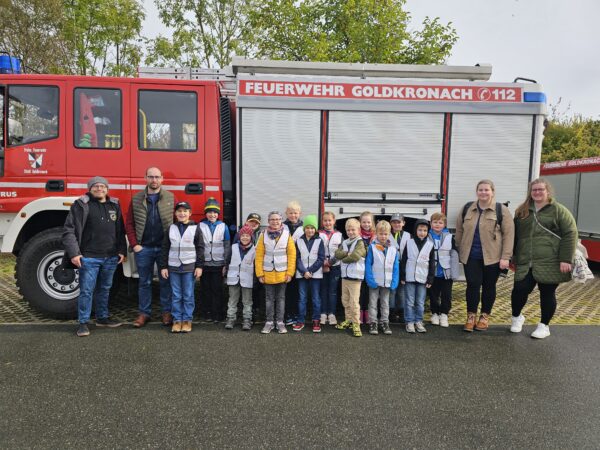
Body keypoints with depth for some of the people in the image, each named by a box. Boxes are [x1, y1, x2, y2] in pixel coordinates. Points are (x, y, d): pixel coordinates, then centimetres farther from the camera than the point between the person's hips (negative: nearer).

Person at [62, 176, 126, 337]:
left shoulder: (114, 205, 11)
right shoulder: (81, 205, -4)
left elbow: (120, 231, 15)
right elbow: (69, 231, -8)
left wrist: (122, 251, 9)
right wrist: (74, 253, -15)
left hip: (111, 257, 5)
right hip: (89, 257, -5)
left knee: (104, 289, 16)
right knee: (86, 291, 1)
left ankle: (102, 317, 29)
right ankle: (83, 322, 13)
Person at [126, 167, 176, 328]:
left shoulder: (170, 198, 1)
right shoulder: (136, 199, 5)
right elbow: (129, 223, 6)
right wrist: (134, 244, -3)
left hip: (165, 248, -1)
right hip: (143, 248, 1)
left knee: (166, 281, 7)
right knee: (144, 282, 10)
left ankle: (167, 312, 18)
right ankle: (144, 313, 21)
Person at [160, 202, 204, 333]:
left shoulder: (195, 229, 0)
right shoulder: (170, 229, 7)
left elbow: (200, 248, 0)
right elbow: (165, 249, 8)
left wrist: (199, 266, -5)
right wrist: (163, 266, 4)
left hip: (189, 267, -2)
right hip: (173, 267, 2)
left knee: (188, 295, 3)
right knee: (176, 296, 6)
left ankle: (187, 320, 12)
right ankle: (177, 320, 15)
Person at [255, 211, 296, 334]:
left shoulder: (287, 234, -3)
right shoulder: (263, 235, -1)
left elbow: (292, 254, -3)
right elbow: (259, 255, -1)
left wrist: (290, 272, -7)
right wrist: (260, 273, -5)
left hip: (282, 273, 0)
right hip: (268, 273, 1)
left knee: (281, 298, 10)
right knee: (269, 298, 10)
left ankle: (280, 322, 19)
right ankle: (269, 322, 20)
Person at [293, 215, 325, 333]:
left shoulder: (319, 241, 1)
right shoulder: (299, 241, 5)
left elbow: (321, 259, -4)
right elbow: (297, 258, 1)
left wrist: (310, 271, -11)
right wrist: (304, 272, -12)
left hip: (315, 274, -1)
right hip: (302, 274, 1)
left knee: (316, 298, 4)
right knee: (302, 298, 5)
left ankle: (316, 321, 12)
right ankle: (300, 321, 13)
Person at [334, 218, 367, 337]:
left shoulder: (360, 243, -10)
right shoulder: (345, 243, 13)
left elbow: (355, 256, -24)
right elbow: (337, 254, 0)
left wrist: (343, 259, -8)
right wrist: (347, 253, -17)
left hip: (355, 276, -7)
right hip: (345, 275, 7)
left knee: (354, 301, -6)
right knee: (345, 300, 16)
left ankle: (356, 323, 3)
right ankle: (348, 320, 30)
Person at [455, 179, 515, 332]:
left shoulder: (501, 210, -5)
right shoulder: (467, 208, 6)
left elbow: (508, 234, -7)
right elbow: (459, 231, 11)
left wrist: (505, 257, -13)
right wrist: (459, 251, 10)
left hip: (492, 257, -2)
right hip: (471, 257, 2)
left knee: (489, 286, 9)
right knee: (473, 285, -1)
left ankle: (485, 317, 24)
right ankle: (471, 316, 14)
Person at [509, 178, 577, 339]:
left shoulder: (558, 210, 0)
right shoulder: (522, 211, 13)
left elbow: (570, 234, -6)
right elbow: (514, 236, 17)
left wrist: (565, 259, -13)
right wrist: (513, 258, 14)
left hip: (550, 264, -3)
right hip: (525, 263, 3)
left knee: (547, 294, 7)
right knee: (519, 290, -3)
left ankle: (544, 325, 25)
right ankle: (516, 317, 24)